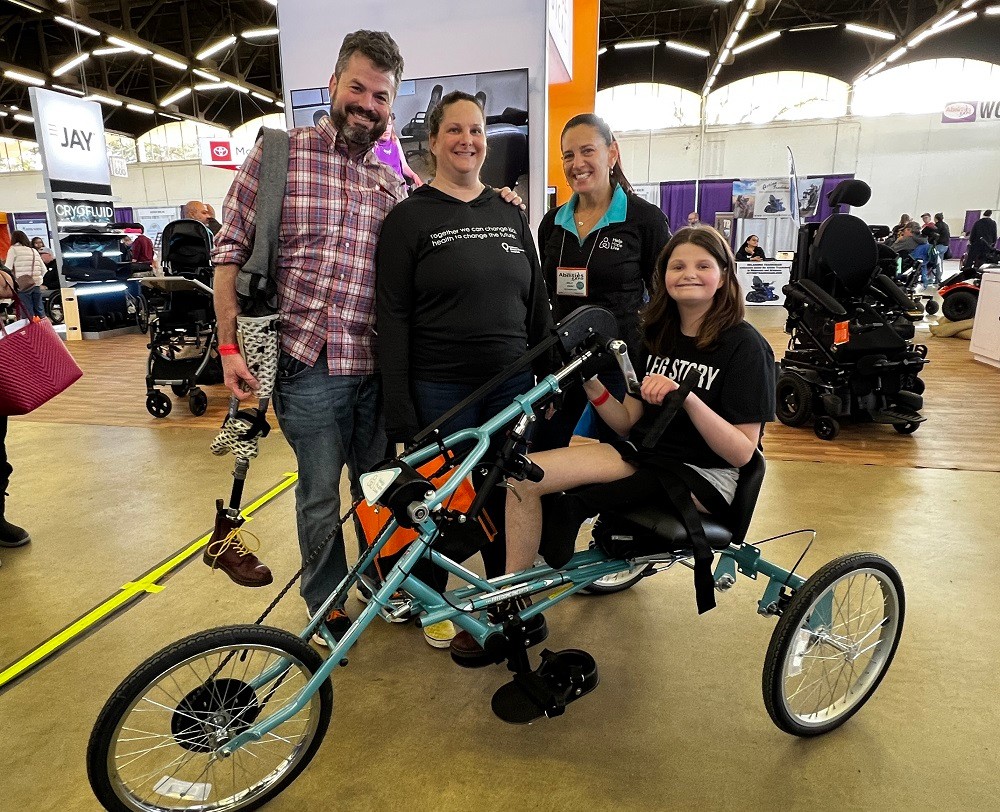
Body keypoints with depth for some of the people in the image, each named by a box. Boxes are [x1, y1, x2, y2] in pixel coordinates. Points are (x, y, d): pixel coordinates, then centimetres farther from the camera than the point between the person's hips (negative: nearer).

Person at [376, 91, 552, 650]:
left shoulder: (511, 216, 10)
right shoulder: (409, 218, -3)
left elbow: (538, 308, 12)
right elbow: (393, 321, -8)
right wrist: (402, 417, -12)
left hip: (511, 388, 4)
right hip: (440, 393, -4)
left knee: (508, 497, 14)